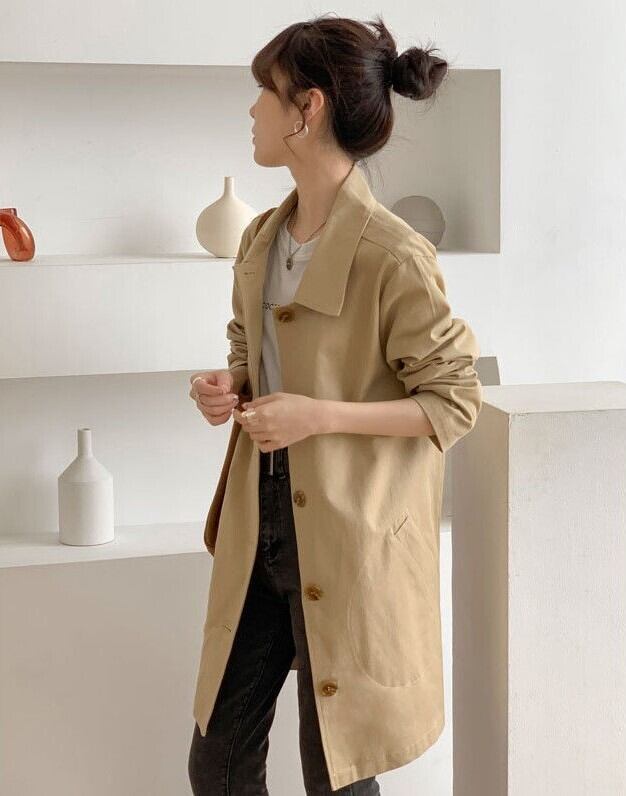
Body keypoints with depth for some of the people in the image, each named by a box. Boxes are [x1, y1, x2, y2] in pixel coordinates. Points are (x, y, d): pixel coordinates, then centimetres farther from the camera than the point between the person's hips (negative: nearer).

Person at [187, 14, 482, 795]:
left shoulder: (394, 255, -18)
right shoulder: (260, 240, 5)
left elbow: (455, 401, -13)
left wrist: (318, 415, -21)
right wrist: (227, 387, -3)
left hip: (347, 542, -7)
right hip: (259, 529, 7)